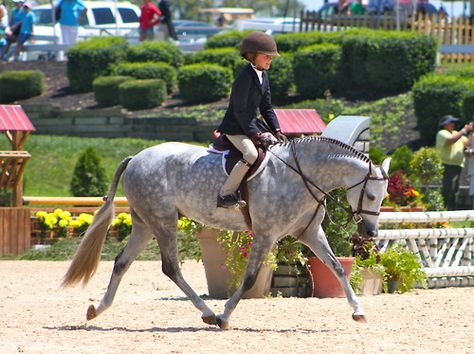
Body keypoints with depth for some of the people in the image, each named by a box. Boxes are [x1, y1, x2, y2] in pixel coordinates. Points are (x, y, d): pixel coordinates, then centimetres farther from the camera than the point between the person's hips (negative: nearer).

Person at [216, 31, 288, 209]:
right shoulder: (245, 78, -20)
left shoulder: (263, 75, 9)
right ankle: (225, 195, -28)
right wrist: (255, 134, -25)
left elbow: (266, 108, 13)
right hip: (235, 128, -10)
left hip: (251, 125, 10)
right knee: (251, 153, -31)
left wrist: (277, 131, 1)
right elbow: (240, 111, -23)